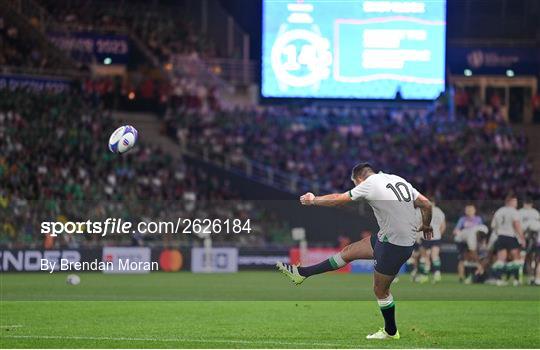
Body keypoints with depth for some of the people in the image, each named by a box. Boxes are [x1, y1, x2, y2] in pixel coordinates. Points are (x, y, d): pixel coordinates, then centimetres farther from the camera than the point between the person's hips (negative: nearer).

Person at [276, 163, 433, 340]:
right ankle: (302, 273, 21)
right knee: (349, 251, 14)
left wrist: (313, 200, 16)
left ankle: (390, 332, 24)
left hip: (395, 245, -8)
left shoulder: (369, 184, -10)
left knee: (380, 290, 9)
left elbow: (337, 199, 0)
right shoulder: (399, 180, 9)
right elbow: (426, 204, 9)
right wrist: (425, 226, 29)